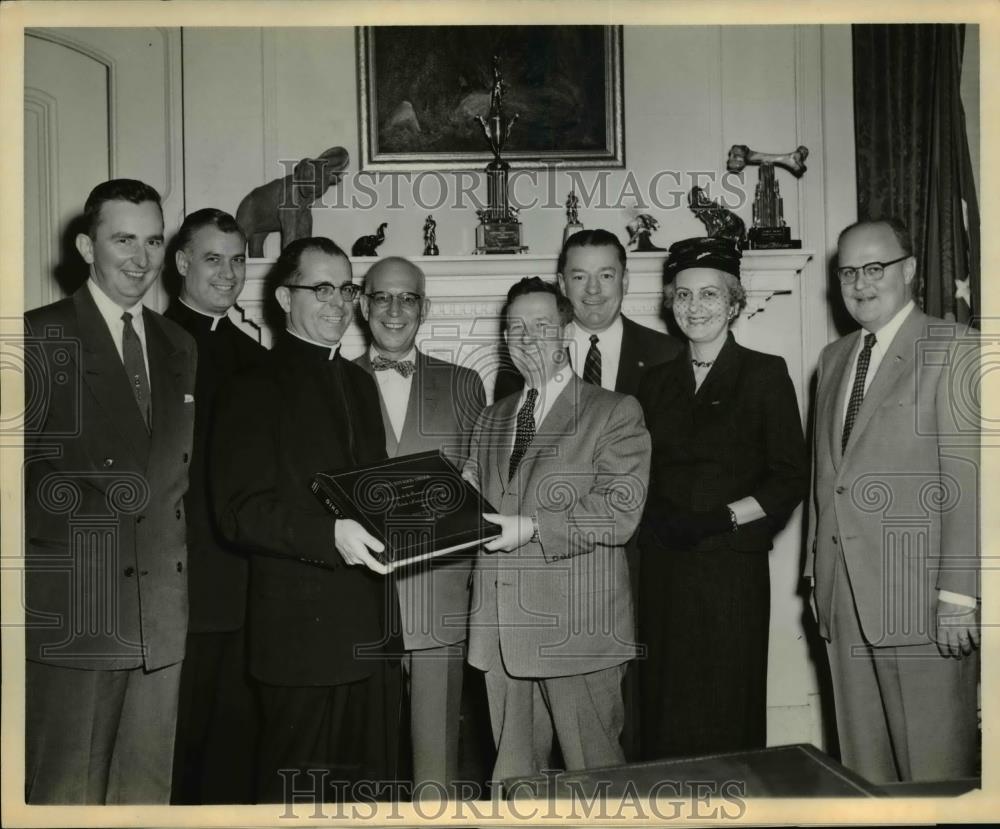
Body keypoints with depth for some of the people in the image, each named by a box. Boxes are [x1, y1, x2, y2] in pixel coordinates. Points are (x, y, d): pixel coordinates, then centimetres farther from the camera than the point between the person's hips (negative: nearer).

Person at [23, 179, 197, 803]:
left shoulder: (181, 348, 14)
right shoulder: (42, 337, -4)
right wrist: (101, 497, -18)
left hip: (162, 619, 5)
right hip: (72, 614, -5)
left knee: (147, 792, 13)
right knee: (65, 795, 6)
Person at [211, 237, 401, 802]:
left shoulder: (361, 383, 18)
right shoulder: (256, 389, -5)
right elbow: (240, 511, -13)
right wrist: (329, 533, -26)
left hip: (373, 626, 7)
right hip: (303, 627, -6)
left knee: (372, 785, 14)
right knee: (297, 786, 3)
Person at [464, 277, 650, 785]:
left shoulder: (615, 412, -1)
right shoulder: (490, 420, 18)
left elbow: (620, 513, -11)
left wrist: (532, 528, -17)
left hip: (576, 629, -5)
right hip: (501, 629, 5)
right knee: (511, 777, 14)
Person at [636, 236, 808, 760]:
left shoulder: (764, 374, 1)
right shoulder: (656, 382, 13)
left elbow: (791, 478, -4)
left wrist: (722, 518, -14)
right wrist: (655, 517, -5)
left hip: (732, 565, -3)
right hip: (662, 569, 4)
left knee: (728, 714, 3)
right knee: (665, 712, 8)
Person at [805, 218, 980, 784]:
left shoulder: (954, 351, -4)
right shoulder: (834, 357, 17)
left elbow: (969, 479, -12)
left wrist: (959, 592, -16)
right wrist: (818, 570, 13)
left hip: (918, 594, -6)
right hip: (844, 591, 6)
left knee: (935, 767, 3)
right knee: (863, 761, 13)